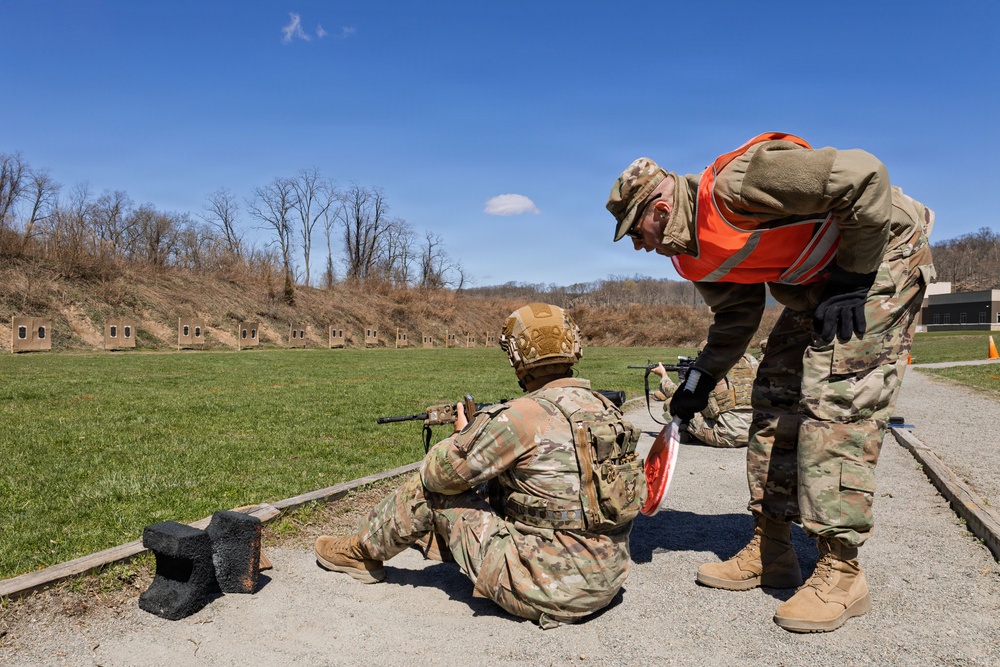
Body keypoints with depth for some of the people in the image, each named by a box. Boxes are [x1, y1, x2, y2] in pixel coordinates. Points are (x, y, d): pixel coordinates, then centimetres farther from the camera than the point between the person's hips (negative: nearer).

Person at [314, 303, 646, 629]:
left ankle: (361, 551, 29)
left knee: (429, 489, 3)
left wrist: (462, 435, 12)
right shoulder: (607, 408, 3)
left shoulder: (521, 418, -20)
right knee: (499, 493, 25)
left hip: (546, 592, -8)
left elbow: (438, 472, -9)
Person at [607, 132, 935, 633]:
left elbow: (863, 177, -29)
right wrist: (701, 378, 1)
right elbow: (735, 316, 10)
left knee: (836, 404, -17)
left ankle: (840, 573, -7)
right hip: (815, 287, 9)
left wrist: (853, 278, -24)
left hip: (880, 259, -9)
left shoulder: (736, 184, -29)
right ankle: (770, 551, 14)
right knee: (775, 398, 5)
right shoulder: (694, 252, -1)